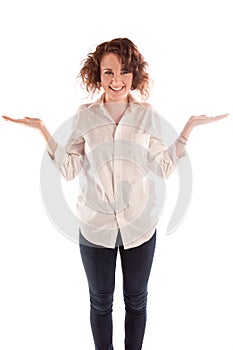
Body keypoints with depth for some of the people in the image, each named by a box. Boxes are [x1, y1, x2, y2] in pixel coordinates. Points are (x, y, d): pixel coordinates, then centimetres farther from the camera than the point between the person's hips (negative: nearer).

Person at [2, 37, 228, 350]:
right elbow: (69, 168, -5)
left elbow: (164, 167, -3)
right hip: (95, 225, 0)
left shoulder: (147, 114, -2)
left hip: (139, 224, 1)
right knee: (101, 301, 18)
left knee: (136, 299, 19)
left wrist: (190, 127, -8)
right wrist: (42, 130, -11)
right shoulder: (85, 116, -2)